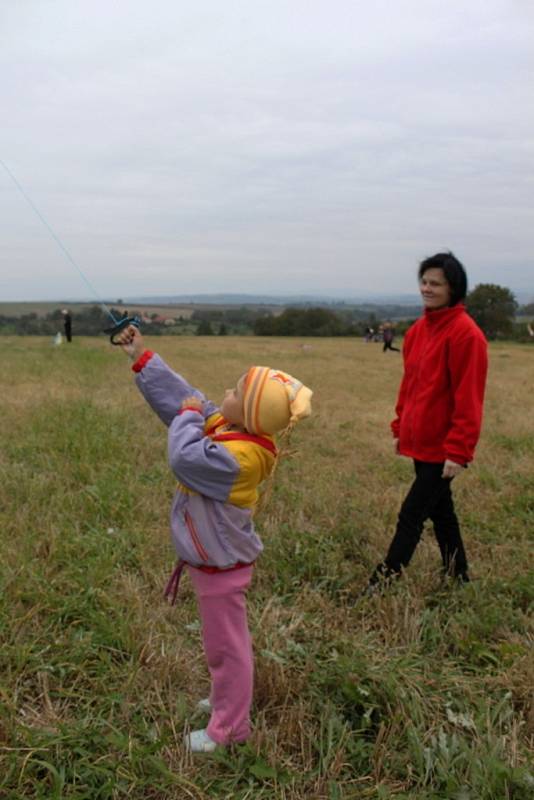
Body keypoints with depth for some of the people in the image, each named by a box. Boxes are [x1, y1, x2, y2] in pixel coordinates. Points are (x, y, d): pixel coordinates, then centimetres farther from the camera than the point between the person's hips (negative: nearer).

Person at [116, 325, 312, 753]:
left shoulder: (239, 458, -32)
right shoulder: (226, 426, -5)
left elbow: (185, 457, -43)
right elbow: (183, 396, 1)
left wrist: (189, 416, -25)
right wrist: (142, 358, 2)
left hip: (220, 566, -10)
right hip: (216, 558, 10)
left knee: (228, 645, 9)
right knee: (224, 640, 28)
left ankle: (229, 728, 27)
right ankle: (228, 697, 49)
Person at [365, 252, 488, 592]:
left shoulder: (465, 333, -17)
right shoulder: (418, 330, 9)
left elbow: (468, 398, -19)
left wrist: (459, 450, -20)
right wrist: (400, 428, 14)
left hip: (442, 447, -8)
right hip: (420, 442, 8)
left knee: (412, 516, -2)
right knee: (440, 510, 18)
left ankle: (381, 586, 8)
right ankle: (458, 577, 34)